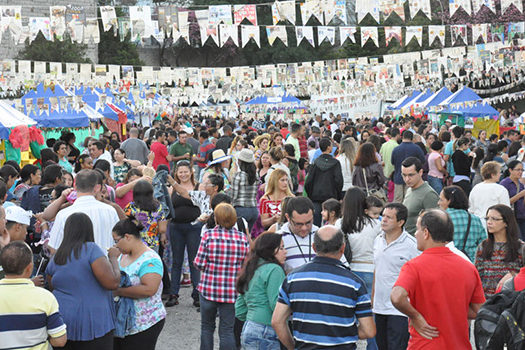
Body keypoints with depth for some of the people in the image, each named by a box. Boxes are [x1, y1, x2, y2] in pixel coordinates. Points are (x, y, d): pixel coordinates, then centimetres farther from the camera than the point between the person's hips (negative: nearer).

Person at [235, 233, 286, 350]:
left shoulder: (251, 270, 16)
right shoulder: (274, 270, -10)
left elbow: (240, 311, 19)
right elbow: (277, 306, -17)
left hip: (248, 329, 9)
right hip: (264, 336, -9)